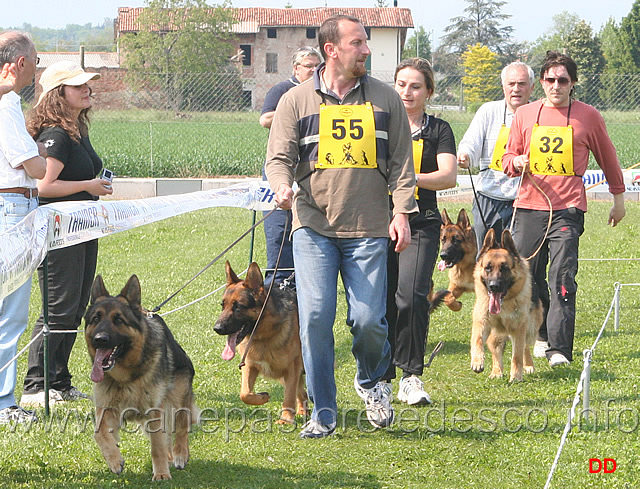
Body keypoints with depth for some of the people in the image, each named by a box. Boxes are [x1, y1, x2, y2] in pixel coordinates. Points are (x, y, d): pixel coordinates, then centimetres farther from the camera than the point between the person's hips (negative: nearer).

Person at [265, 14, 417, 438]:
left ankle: (371, 380, 26)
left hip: (369, 229, 1)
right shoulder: (297, 101, 6)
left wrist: (402, 211, -1)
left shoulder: (386, 99, 10)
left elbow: (402, 161, 10)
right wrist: (283, 186, -17)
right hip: (313, 226, 0)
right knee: (316, 316, -8)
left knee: (368, 319, -6)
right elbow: (279, 157, 5)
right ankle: (323, 412, 4)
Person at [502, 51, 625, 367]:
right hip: (529, 207, 3)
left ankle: (559, 349, -17)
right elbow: (507, 158, 18)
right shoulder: (525, 115, 9)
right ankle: (542, 334, 29)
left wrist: (618, 198, 23)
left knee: (562, 277, -14)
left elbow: (607, 158, 17)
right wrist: (517, 162, -6)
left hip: (567, 210, -3)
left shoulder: (588, 116, 4)